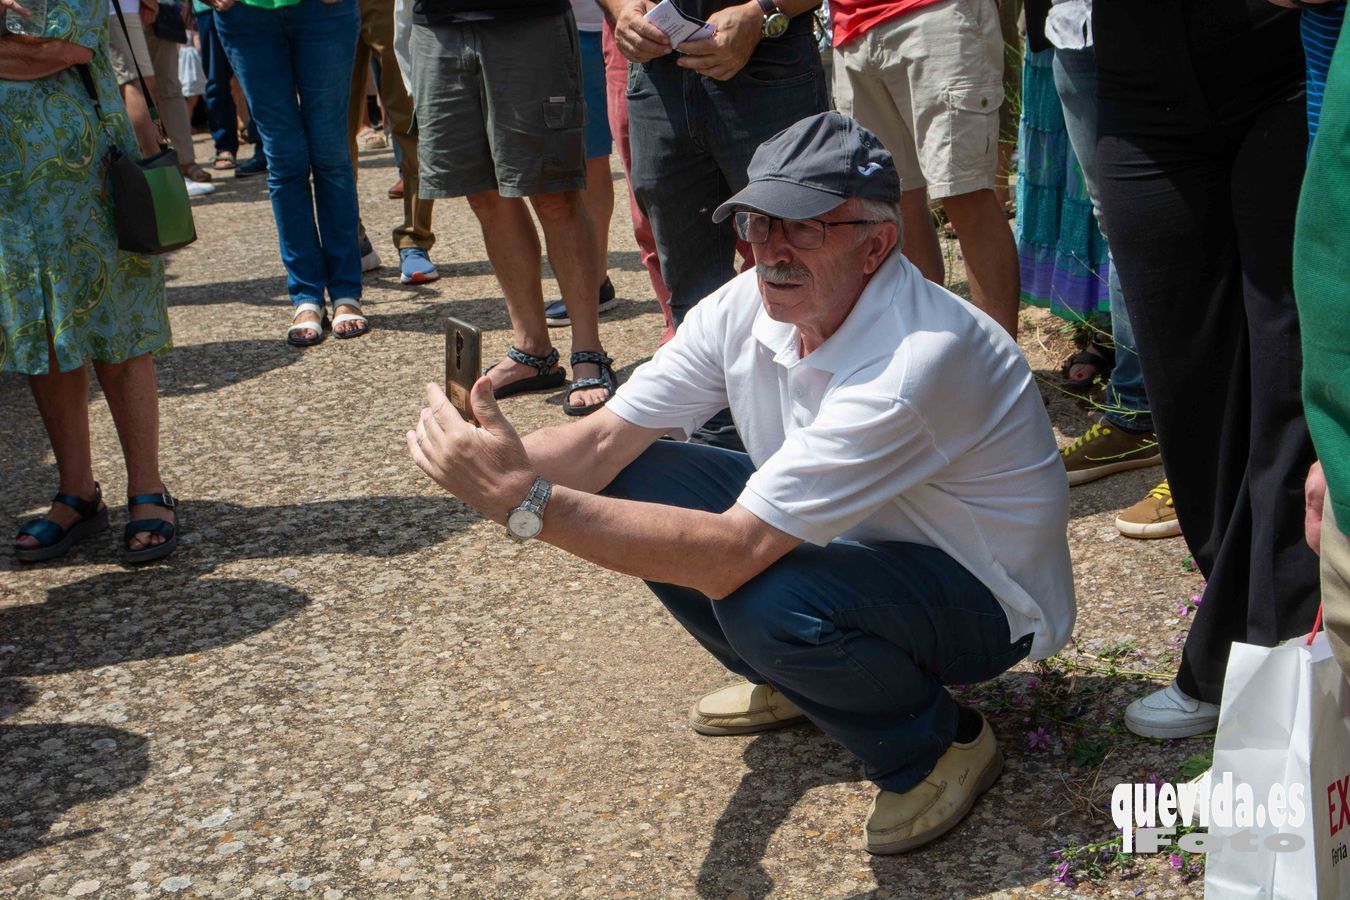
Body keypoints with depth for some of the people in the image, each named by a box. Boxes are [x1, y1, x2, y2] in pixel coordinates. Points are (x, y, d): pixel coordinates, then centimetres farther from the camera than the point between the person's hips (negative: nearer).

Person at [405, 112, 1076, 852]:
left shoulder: (913, 363, -35)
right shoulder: (747, 307, -10)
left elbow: (730, 554, -39)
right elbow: (604, 438, -12)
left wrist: (526, 502, -43)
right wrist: (505, 467, -35)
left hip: (987, 598, -7)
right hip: (855, 542, 7)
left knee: (768, 600, -36)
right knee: (635, 480, -6)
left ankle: (941, 744, -4)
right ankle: (789, 682, 15)